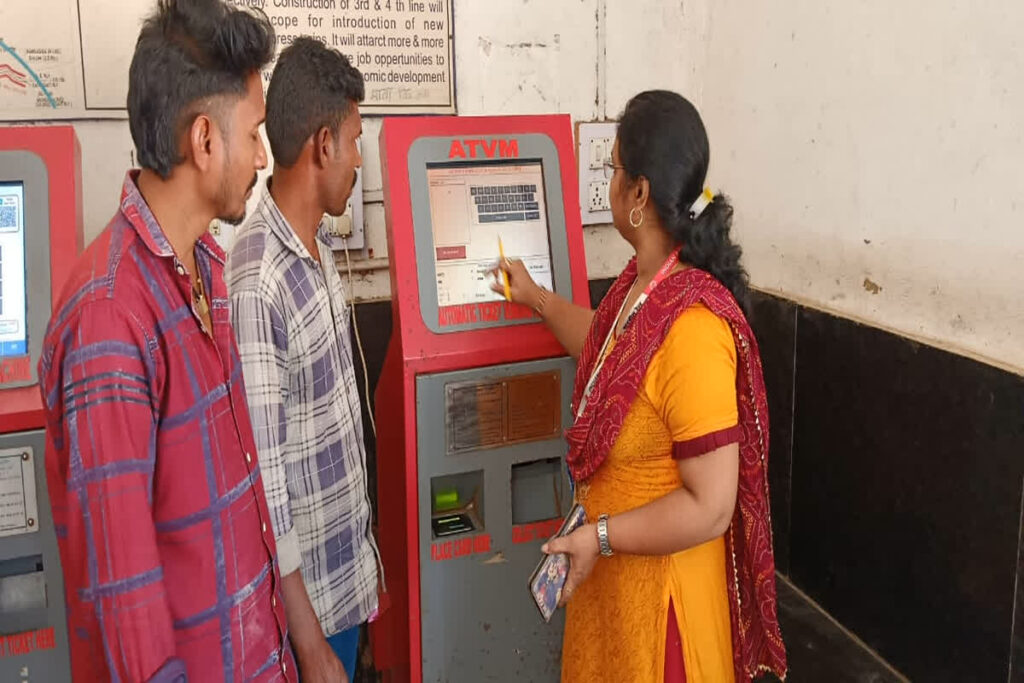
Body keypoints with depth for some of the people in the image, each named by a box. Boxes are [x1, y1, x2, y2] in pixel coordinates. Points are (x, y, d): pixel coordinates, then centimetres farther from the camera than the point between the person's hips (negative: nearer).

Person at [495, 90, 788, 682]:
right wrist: (535, 297, 30)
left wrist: (599, 536, -21)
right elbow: (603, 343, 22)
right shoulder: (641, 282, -3)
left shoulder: (690, 327, -32)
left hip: (660, 575, -8)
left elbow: (711, 508, -28)